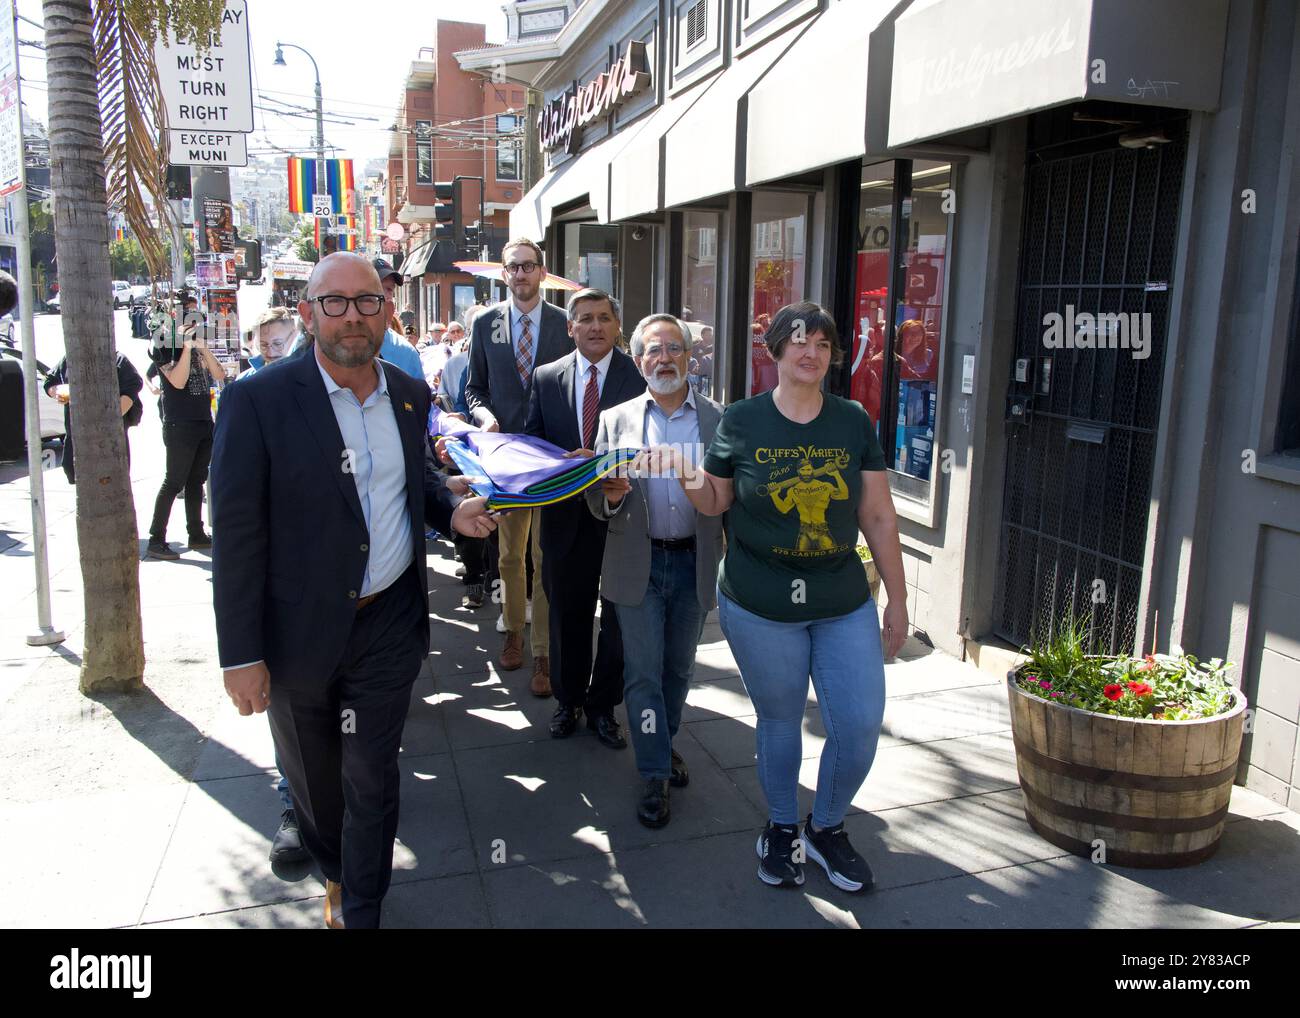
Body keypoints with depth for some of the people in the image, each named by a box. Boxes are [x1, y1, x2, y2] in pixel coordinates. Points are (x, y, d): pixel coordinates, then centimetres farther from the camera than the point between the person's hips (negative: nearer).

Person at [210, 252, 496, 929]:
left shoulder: (409, 394, 1)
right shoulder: (259, 401, -14)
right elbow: (237, 536, -14)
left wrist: (452, 511, -4)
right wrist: (241, 655, -14)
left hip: (389, 625, 2)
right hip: (300, 634, -2)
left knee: (371, 780, 11)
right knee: (312, 778, 20)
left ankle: (361, 911, 31)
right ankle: (334, 871, 49)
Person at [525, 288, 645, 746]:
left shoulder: (639, 376, -6)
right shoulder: (546, 378, 4)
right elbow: (531, 442, 5)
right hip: (566, 515, 2)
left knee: (618, 617, 10)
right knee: (567, 614, 16)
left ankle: (603, 706, 28)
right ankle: (568, 700, 35)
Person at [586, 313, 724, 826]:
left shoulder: (720, 420, 1)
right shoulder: (616, 420, 2)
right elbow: (597, 499, 0)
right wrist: (610, 494, -23)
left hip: (695, 563, 1)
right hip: (638, 563, -1)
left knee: (678, 667, 16)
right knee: (643, 671, 2)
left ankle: (665, 742, 38)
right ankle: (654, 774, 14)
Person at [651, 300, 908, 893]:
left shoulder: (853, 422, 0)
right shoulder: (741, 421, -4)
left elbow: (878, 516, 3)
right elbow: (715, 502, 6)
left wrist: (897, 599, 5)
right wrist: (688, 479, -16)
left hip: (845, 604, 2)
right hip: (760, 606, -2)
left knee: (861, 727, 2)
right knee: (779, 722, 12)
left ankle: (826, 828, 30)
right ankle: (781, 828, 38)